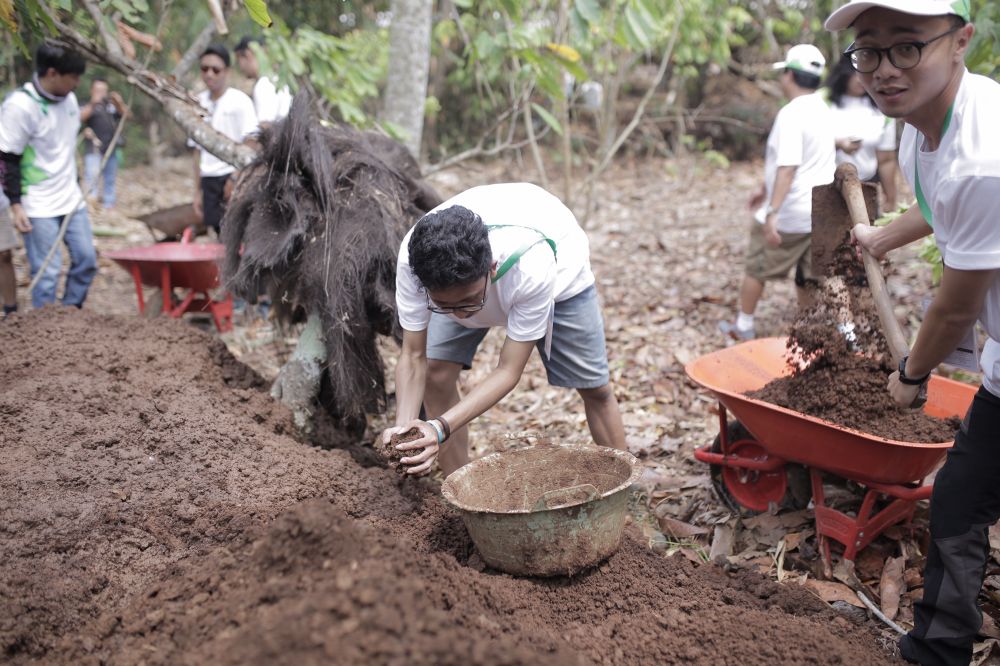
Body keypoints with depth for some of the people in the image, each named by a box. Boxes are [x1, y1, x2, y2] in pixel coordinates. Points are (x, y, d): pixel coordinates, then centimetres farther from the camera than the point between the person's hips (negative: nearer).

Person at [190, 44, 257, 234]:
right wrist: (197, 190, 13)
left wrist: (236, 178, -15)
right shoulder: (199, 102, 11)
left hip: (233, 178, -5)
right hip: (209, 180, 5)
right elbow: (198, 149, 14)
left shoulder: (239, 101, -3)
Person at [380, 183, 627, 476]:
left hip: (560, 268, -2)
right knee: (436, 373, -14)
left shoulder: (531, 265, -46)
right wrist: (403, 426, -44)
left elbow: (509, 370, -37)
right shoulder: (412, 259, -39)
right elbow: (414, 356, -28)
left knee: (594, 388, 0)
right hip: (463, 275, 2)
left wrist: (441, 427, -48)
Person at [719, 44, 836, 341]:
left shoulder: (791, 114, -19)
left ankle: (743, 325, 25)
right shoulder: (822, 110, 10)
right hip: (821, 213, 7)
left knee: (756, 269, 11)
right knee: (808, 277, 13)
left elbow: (788, 168, -28)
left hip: (788, 215, -7)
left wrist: (772, 213, -31)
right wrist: (765, 188, 28)